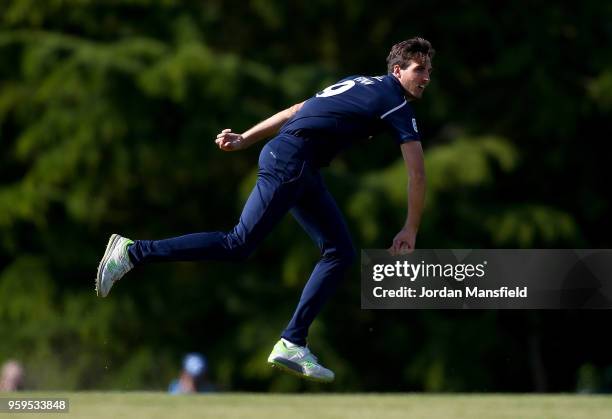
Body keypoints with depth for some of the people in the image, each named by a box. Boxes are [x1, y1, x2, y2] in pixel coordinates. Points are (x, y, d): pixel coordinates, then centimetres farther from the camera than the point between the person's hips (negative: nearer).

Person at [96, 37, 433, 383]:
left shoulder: (361, 84, 23)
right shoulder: (396, 104, -4)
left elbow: (296, 111, 23)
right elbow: (417, 172, -7)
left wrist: (244, 140, 23)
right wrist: (410, 230, 2)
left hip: (302, 171, 10)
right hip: (291, 159, -10)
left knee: (342, 253, 6)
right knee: (238, 245, -14)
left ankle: (292, 344, 2)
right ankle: (133, 253, -11)